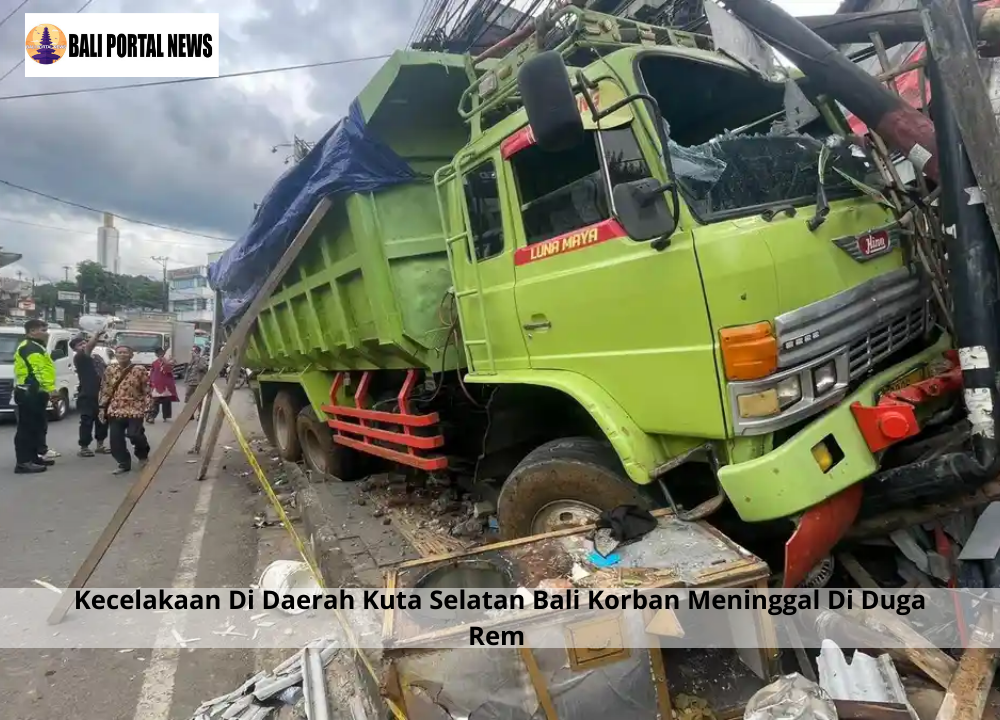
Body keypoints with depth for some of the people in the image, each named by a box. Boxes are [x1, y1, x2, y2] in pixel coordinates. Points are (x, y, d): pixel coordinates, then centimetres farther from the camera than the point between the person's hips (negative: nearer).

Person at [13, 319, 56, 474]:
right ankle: (23, 462, -8)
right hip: (30, 394, -11)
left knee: (37, 426, 17)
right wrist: (50, 388, -28)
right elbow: (39, 371, -24)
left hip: (33, 393, 11)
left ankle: (34, 456, 26)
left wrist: (48, 389, 26)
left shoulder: (35, 347, 22)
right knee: (27, 428, -10)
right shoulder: (30, 348, -13)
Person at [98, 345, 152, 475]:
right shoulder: (110, 371, 8)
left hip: (135, 410, -4)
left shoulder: (140, 370, -4)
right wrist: (102, 408, 8)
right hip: (115, 410, 4)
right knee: (116, 439, 1)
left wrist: (147, 408, -9)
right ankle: (124, 464, 16)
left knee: (134, 434, -13)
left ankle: (142, 455, 18)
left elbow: (147, 391, -4)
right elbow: (105, 391, 13)